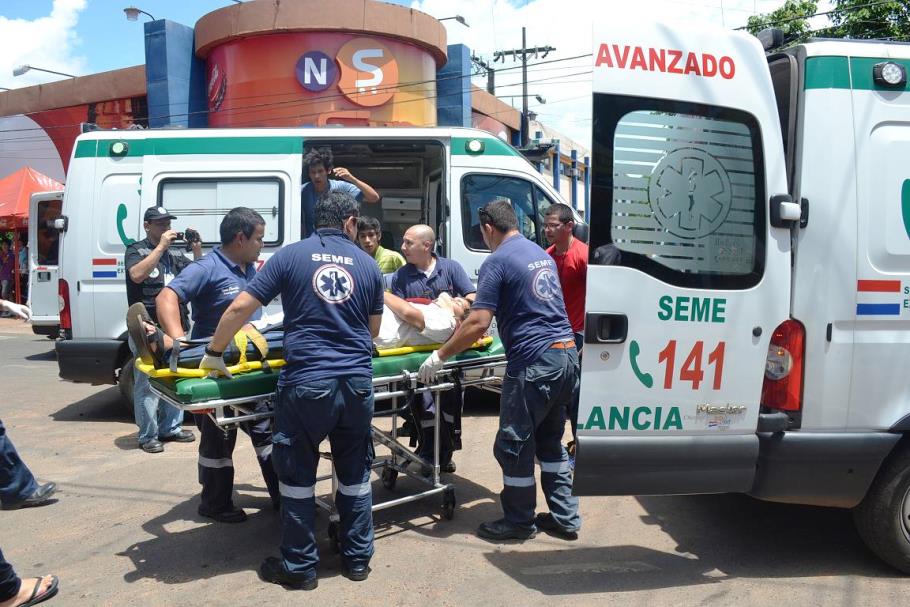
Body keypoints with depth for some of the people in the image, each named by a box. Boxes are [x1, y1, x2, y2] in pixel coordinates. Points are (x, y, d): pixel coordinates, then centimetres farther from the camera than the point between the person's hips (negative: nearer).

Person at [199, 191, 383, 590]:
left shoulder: (290, 256, 1)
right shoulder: (368, 264, 9)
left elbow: (240, 308, -3)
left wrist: (214, 354, 9)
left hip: (305, 383, -2)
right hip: (357, 382, 3)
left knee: (297, 476, 11)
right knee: (355, 474, 17)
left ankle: (299, 567, 21)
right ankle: (358, 558, 27)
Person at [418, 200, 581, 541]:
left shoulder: (497, 262, -9)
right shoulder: (542, 254, 17)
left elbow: (478, 324, -16)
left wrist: (440, 356, -7)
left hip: (534, 363, -9)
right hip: (567, 355, 9)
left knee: (514, 445, 6)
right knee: (550, 440, 19)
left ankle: (519, 522, 18)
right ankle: (565, 518, 25)